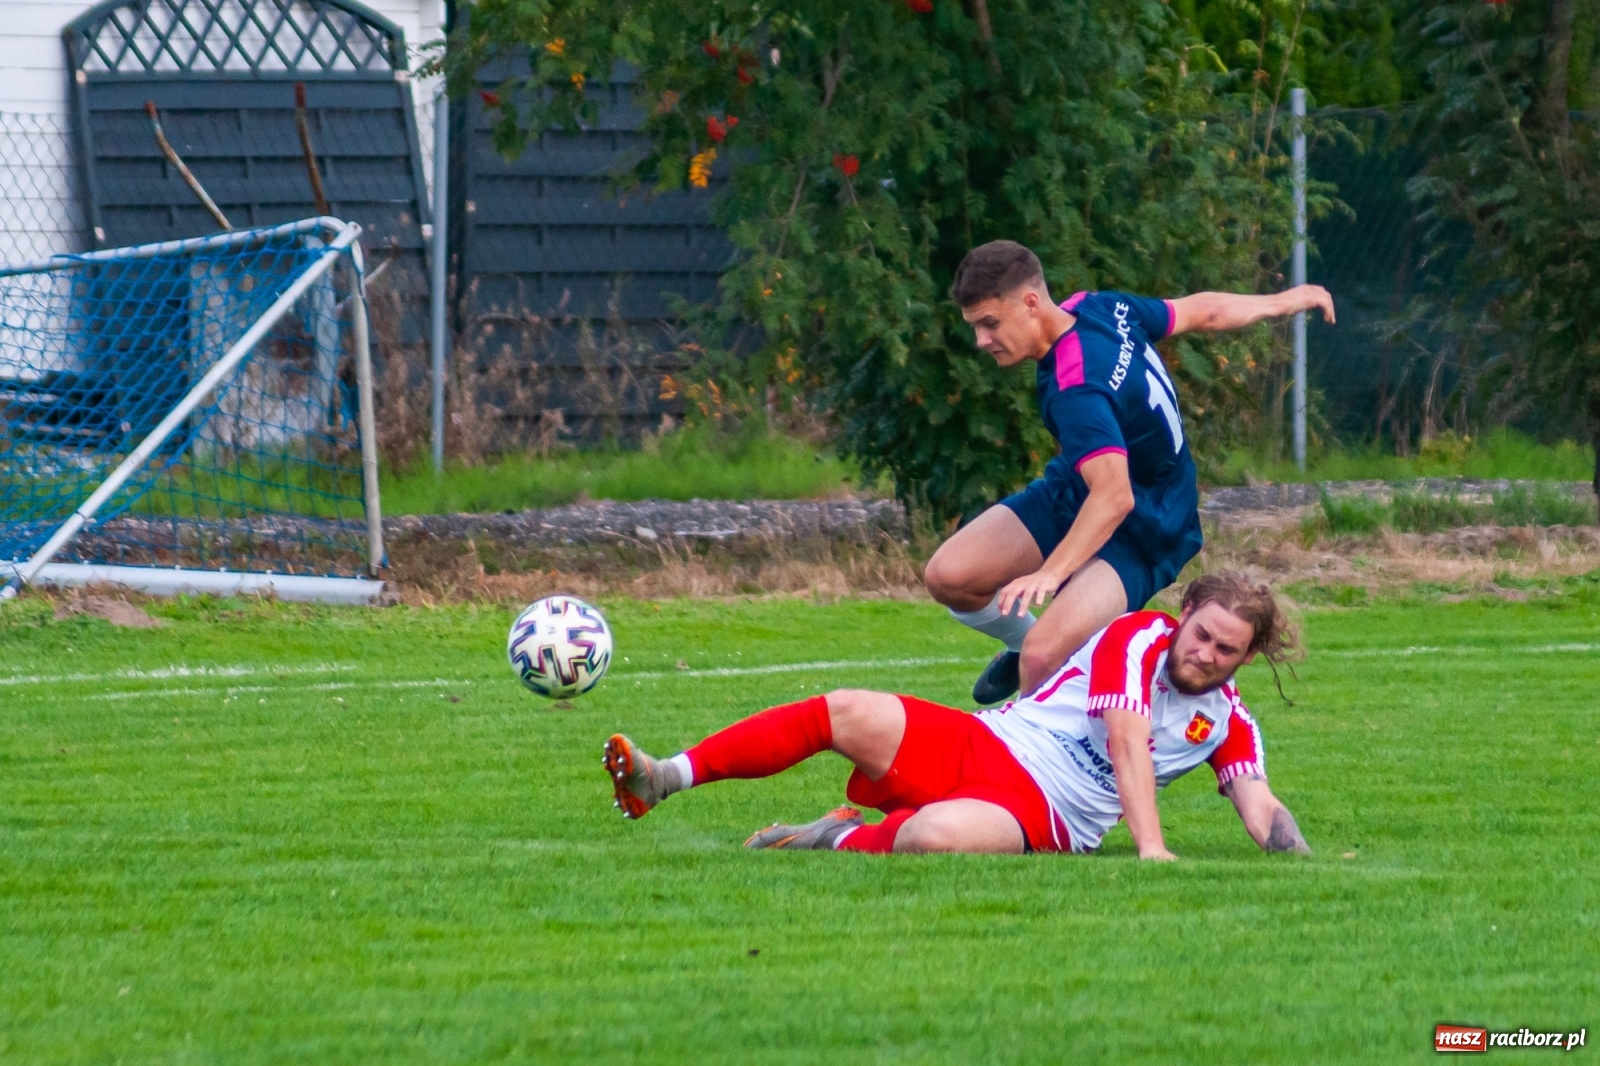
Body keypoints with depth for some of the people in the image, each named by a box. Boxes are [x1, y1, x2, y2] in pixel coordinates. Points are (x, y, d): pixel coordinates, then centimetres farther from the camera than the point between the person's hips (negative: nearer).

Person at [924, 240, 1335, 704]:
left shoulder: (1076, 388, -36)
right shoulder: (1100, 308, -10)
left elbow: (1114, 496, -47)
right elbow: (1205, 312, 3)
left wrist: (1051, 572, -56)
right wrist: (1284, 301, 20)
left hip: (1139, 532, -9)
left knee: (1044, 655, -30)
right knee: (948, 576, -7)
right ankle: (1023, 641, 24)